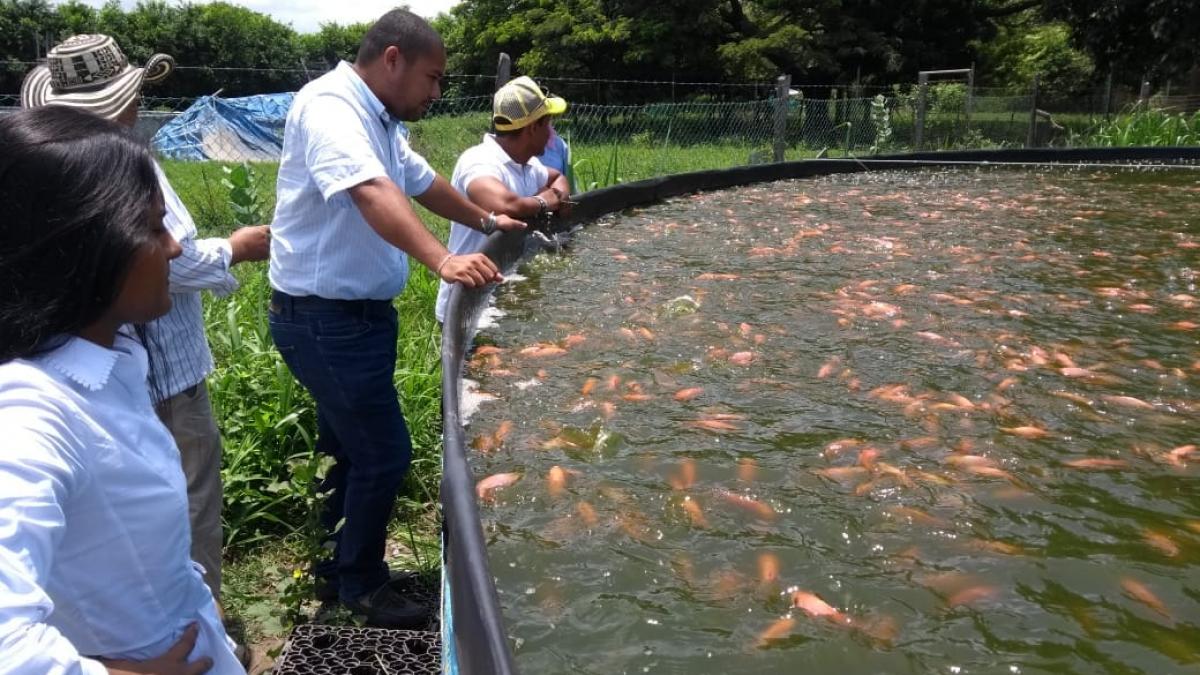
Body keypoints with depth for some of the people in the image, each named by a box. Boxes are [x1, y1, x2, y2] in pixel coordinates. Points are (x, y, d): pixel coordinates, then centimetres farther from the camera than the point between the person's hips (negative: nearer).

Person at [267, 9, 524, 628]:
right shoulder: (330, 106, -19)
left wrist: (487, 222, 34)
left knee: (348, 449, 19)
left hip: (355, 313, 10)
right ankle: (360, 584, 18)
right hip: (325, 317, -10)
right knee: (384, 453, -2)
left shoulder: (380, 122, 11)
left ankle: (333, 568, 37)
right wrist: (441, 260, -49)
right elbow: (372, 192, -37)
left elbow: (423, 183, 26)